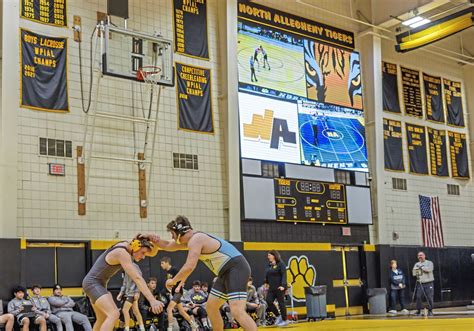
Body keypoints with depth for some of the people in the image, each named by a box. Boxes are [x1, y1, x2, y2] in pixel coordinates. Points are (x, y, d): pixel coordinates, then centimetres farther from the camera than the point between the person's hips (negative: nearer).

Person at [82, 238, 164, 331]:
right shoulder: (122, 253, -26)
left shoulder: (128, 246, 1)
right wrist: (152, 300, -40)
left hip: (98, 283, 10)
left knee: (102, 319, 20)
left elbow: (152, 253, 8)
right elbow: (137, 278, -35)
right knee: (114, 315, -26)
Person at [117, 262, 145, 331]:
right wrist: (121, 293, 14)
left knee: (125, 310, -12)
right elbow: (125, 283, 22)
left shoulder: (134, 266, -9)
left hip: (133, 293, -9)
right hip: (129, 293, 9)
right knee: (136, 311, 8)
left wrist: (137, 292, -21)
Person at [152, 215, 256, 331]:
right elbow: (168, 246, 30)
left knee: (237, 312, -24)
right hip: (226, 272, 10)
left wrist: (173, 281, -8)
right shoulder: (193, 239, 16)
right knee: (210, 307, 18)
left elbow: (189, 267, -23)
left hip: (236, 269, -10)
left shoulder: (195, 240, -15)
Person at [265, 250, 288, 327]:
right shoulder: (269, 265, 13)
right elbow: (267, 275, 19)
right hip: (271, 288, 7)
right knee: (269, 301, -4)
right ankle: (278, 316, 13)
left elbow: (284, 275, -14)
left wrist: (283, 285, -23)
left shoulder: (280, 264, -7)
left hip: (279, 287, -7)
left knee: (281, 303, -2)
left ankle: (285, 320, 9)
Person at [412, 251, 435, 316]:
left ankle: (430, 311, 6)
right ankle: (418, 310, 4)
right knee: (418, 297, -5)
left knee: (429, 297, -4)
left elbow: (429, 269, -17)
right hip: (420, 283, 3)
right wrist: (416, 268, -12)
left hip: (428, 283, -3)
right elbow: (414, 273, 8)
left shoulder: (429, 263, 3)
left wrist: (421, 267, -12)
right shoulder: (417, 264, 14)